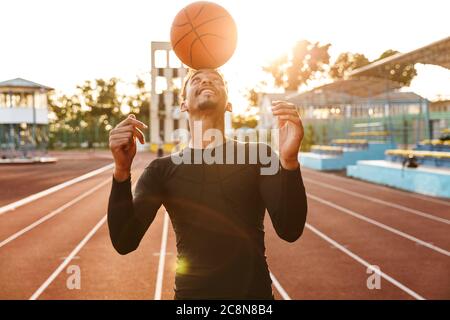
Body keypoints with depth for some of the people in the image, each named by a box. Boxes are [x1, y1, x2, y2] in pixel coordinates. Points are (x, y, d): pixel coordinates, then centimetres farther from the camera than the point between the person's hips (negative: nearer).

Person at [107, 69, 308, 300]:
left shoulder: (257, 155, -5)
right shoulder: (162, 169, -3)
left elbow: (289, 231, -17)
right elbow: (125, 243, -13)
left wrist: (289, 160, -33)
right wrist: (122, 171, -28)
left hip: (255, 292, 0)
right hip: (190, 292, 1)